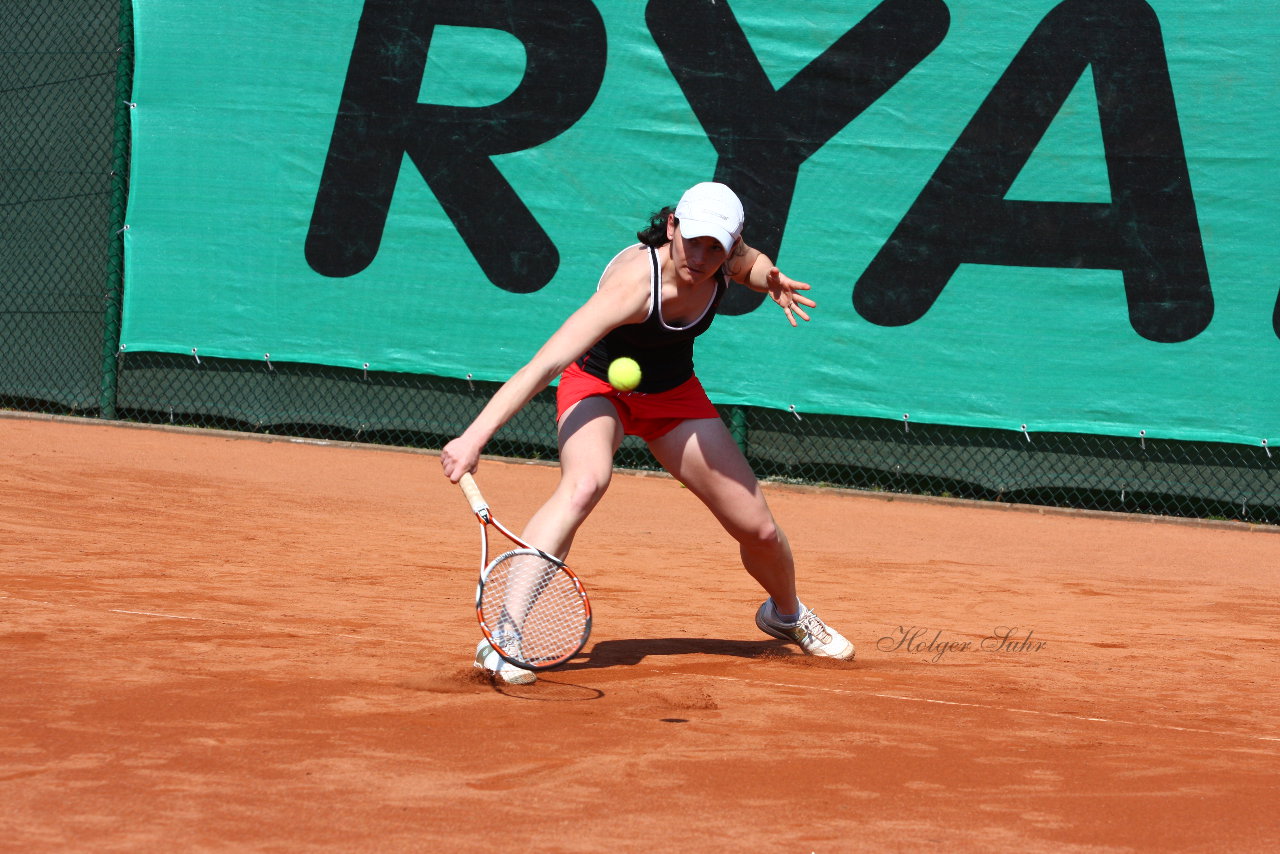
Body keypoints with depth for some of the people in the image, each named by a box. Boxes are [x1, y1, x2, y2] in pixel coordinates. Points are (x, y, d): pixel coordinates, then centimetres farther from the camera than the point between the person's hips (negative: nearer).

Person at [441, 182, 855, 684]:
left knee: (759, 530, 6)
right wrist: (474, 438, -55)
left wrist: (771, 279, -15)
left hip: (674, 396, 6)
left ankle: (787, 614, 42)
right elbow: (543, 366, -46)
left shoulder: (727, 260, -20)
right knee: (585, 482, -40)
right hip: (598, 387, -6)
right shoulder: (633, 284, -39)